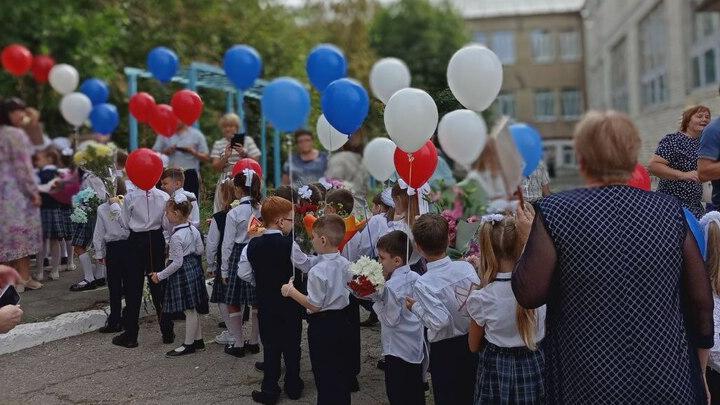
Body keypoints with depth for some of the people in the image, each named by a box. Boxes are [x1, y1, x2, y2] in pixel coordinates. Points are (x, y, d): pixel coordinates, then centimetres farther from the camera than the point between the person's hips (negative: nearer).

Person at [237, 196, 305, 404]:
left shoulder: (252, 245, -7)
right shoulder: (291, 244, -18)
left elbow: (244, 273, -3)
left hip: (265, 303, 2)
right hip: (290, 303, -2)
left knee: (270, 346, 12)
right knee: (292, 345, 14)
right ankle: (293, 386, 26)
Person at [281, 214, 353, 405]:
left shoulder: (317, 271, -24)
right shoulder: (344, 263, -2)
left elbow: (314, 305, -20)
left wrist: (291, 291, -10)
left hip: (322, 325, -7)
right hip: (342, 321, 7)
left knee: (324, 374, 7)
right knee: (342, 368, 20)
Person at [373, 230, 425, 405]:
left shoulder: (391, 286, -22)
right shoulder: (416, 277, 1)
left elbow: (391, 320, -21)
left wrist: (375, 299, -14)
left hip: (398, 351, -8)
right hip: (417, 347, 8)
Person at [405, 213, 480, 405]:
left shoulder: (423, 284, -22)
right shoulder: (467, 267, -9)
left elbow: (440, 321, -27)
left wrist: (415, 307, -14)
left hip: (444, 350, -4)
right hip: (473, 342, 5)